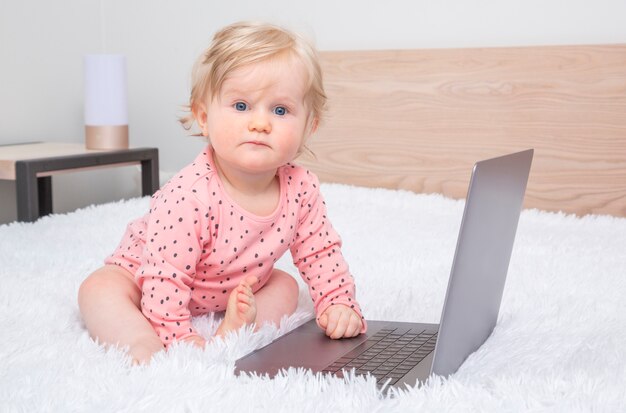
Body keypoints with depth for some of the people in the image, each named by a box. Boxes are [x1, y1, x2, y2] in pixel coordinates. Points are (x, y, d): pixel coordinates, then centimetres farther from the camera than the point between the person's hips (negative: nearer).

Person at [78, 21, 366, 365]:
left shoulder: (301, 188, -21)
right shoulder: (188, 197, -40)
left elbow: (322, 253, -6)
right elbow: (164, 282, -37)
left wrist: (339, 304, -17)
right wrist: (183, 343, -40)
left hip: (231, 290, 6)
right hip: (146, 276, -5)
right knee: (98, 290, -26)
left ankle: (229, 334, -25)